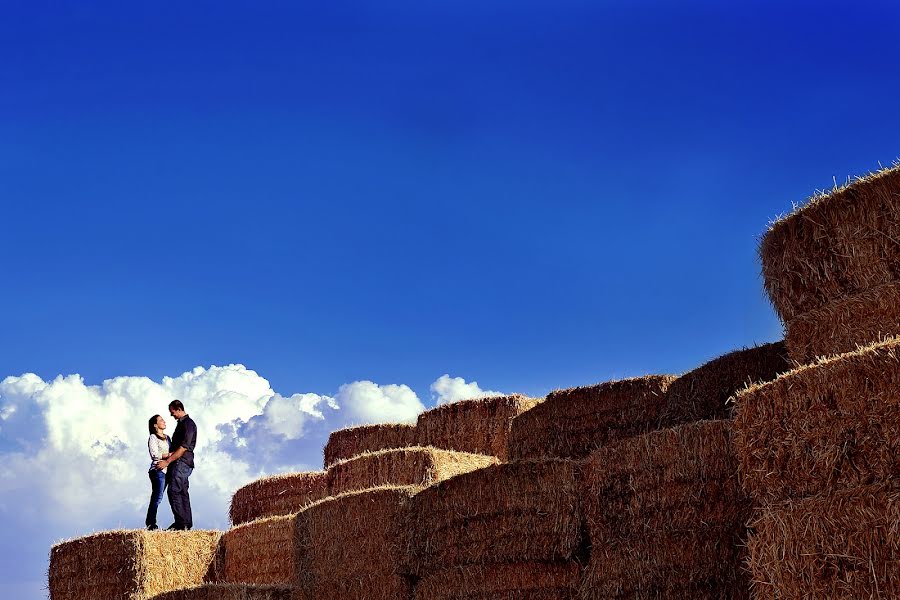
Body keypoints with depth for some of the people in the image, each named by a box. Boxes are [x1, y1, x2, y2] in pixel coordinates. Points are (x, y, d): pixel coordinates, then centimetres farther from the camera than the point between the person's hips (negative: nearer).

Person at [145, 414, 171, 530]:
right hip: (158, 470, -7)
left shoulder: (167, 437, 21)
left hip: (166, 470, 7)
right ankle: (151, 524, -10)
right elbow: (155, 455, -12)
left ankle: (151, 524, 5)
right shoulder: (153, 438, -2)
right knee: (157, 497, -11)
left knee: (157, 498, 5)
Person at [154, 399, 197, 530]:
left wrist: (167, 461, -19)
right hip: (180, 463, 10)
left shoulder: (188, 424, -11)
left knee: (174, 491, -15)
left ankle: (181, 523, -18)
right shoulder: (181, 423, 20)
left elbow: (184, 447, -19)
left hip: (182, 462, -10)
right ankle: (187, 523, 9)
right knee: (182, 492, 8)